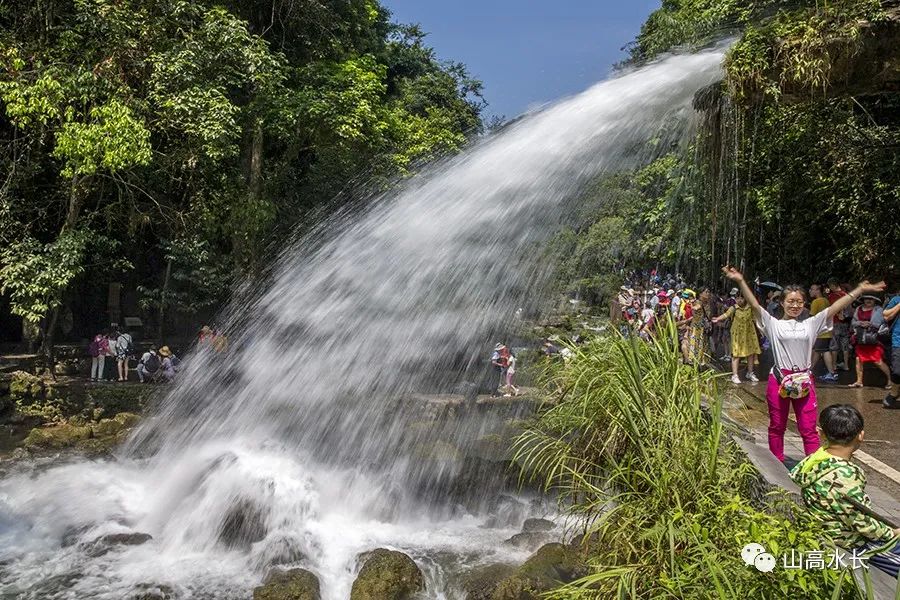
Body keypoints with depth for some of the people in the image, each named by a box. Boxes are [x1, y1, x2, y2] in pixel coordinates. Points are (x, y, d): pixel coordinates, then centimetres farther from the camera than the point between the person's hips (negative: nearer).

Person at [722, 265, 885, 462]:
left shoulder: (811, 325, 7)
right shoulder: (773, 324, 0)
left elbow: (835, 307, 2)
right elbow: (754, 305, -11)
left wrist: (860, 289, -2)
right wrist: (740, 281, -23)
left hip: (804, 381, 1)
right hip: (779, 380, -1)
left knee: (809, 429, 4)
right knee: (777, 427, 12)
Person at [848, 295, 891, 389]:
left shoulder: (878, 310, -3)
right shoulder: (858, 309, 9)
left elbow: (881, 323, -12)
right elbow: (853, 322, 6)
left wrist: (869, 324, -20)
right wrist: (860, 323, -13)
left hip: (873, 340, -5)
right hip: (861, 340, 5)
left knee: (879, 362, -5)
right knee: (859, 360, 7)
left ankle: (890, 380, 14)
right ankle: (859, 381, 18)